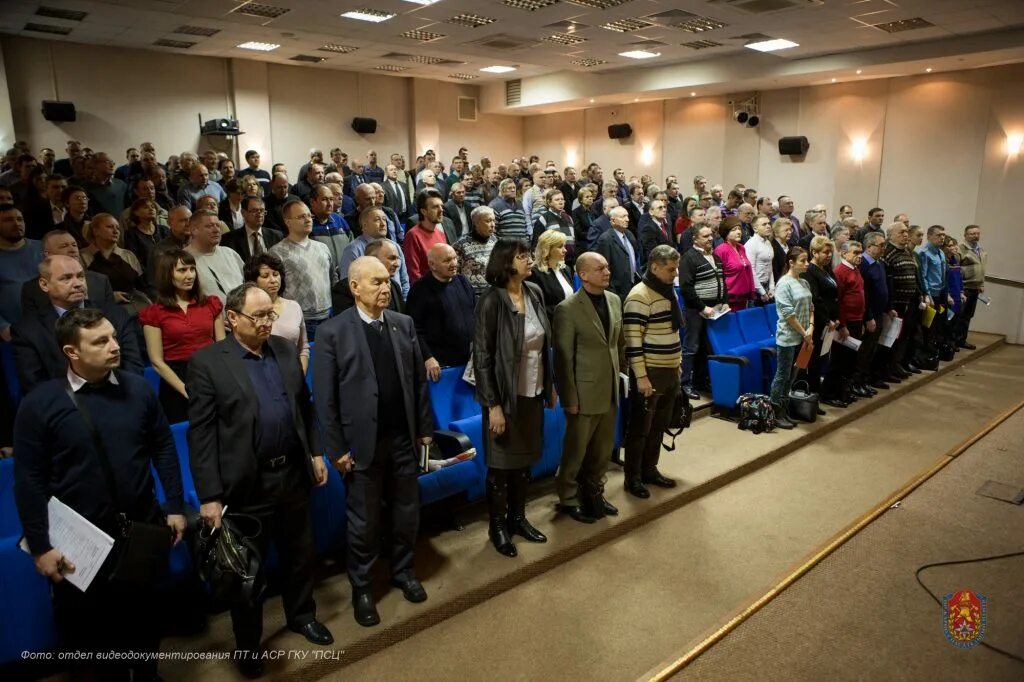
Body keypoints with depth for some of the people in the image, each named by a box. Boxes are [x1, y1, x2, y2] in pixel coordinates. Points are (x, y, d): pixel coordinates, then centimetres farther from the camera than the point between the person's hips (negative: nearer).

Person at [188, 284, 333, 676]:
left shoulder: (286, 350, 3)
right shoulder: (207, 362, -12)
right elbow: (201, 434, -13)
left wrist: (316, 453, 8)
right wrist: (209, 495, -15)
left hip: (293, 473, 5)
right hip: (247, 484, -4)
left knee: (299, 553, 21)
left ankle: (301, 615, 45)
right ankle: (247, 643, 34)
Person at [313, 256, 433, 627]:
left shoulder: (404, 324, 2)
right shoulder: (332, 332, -10)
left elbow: (419, 381, 5)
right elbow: (324, 397, -9)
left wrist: (425, 428, 6)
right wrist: (336, 449, -9)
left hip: (403, 438, 4)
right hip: (363, 443, -3)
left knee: (407, 512, 16)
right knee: (364, 521, 11)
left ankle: (403, 571, 40)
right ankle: (361, 587, 32)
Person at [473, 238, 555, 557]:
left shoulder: (535, 293, 1)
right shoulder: (492, 301, -16)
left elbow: (544, 345, 10)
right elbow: (482, 357, -15)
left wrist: (550, 385, 12)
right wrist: (492, 405, -16)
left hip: (534, 393, 6)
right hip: (506, 396, -5)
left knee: (525, 459, 17)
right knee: (502, 463, 9)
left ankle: (518, 518, 35)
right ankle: (497, 526, 27)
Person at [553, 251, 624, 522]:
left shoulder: (614, 300, 4)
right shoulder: (568, 309, -16)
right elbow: (563, 357, -14)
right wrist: (569, 398, -13)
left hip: (610, 390, 6)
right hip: (585, 392, -6)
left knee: (603, 450, 18)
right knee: (576, 451, 9)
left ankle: (594, 492, 38)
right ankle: (568, 499, 29)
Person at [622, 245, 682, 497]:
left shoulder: (669, 291, 11)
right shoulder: (640, 296, -17)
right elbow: (632, 339, -20)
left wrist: (678, 363, 21)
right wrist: (641, 376, -21)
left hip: (670, 371, 8)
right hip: (650, 373, -8)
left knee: (659, 426, 16)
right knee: (640, 428, 3)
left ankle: (650, 470, 30)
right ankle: (633, 478, 14)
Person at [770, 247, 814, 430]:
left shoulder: (804, 283, 10)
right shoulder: (784, 283, -12)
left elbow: (810, 307, 13)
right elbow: (788, 313, -16)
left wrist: (810, 328, -3)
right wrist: (804, 333, -12)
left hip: (801, 337, 8)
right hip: (787, 337, -7)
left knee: (791, 376, 13)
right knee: (782, 375, -1)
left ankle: (785, 410, 21)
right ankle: (776, 413, 7)